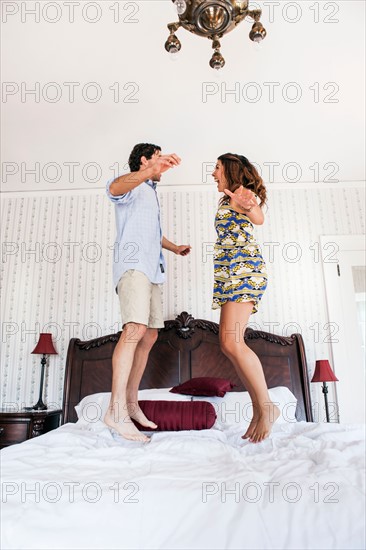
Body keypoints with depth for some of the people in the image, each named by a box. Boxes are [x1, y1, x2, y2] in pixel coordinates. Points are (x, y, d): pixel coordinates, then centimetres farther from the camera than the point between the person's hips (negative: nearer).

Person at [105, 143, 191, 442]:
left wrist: (174, 247, 35)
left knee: (149, 336, 3)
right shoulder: (131, 186, 2)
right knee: (135, 329, -25)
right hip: (133, 265, -9)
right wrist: (152, 169, -39)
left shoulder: (151, 195, 30)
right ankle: (116, 410, -25)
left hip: (152, 270, 9)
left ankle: (131, 403, 9)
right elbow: (114, 188, -25)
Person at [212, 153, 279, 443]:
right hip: (229, 273, 10)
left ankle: (267, 407, -6)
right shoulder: (228, 199, 26)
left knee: (231, 343, -19)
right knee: (231, 344, 3)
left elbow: (259, 218, -23)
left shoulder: (242, 193, 1)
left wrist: (247, 205, -40)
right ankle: (259, 411, 9)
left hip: (243, 268, -10)